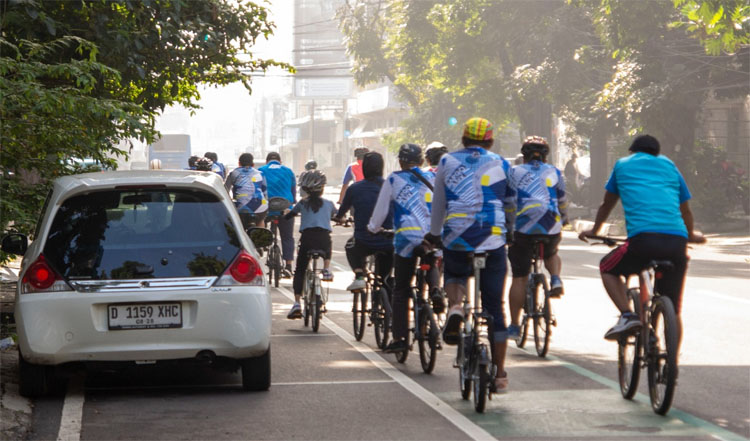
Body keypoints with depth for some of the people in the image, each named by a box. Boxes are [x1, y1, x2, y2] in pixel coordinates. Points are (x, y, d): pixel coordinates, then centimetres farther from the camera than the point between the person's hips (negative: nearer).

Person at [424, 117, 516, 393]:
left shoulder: (447, 163, 9)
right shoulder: (500, 165, 8)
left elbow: (438, 204, 18)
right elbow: (510, 204, 20)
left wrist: (434, 234, 34)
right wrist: (510, 230, 39)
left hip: (455, 240, 0)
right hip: (492, 241, 0)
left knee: (454, 275, 33)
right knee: (494, 308, 7)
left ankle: (455, 307, -2)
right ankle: (500, 375, 9)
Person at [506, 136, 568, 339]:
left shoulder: (513, 172, 15)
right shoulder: (554, 173, 18)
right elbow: (562, 203, 26)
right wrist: (562, 221, 45)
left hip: (522, 228, -1)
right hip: (551, 227, 1)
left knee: (519, 278, 6)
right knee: (551, 254, 34)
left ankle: (514, 326, 7)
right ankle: (555, 279, 3)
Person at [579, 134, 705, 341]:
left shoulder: (623, 165, 21)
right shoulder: (669, 165, 26)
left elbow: (607, 205, 33)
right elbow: (685, 210, 35)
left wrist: (594, 231, 50)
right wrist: (691, 235, 54)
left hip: (643, 238, -3)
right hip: (677, 240, 3)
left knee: (607, 268, 24)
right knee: (673, 311, 13)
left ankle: (627, 314, 3)